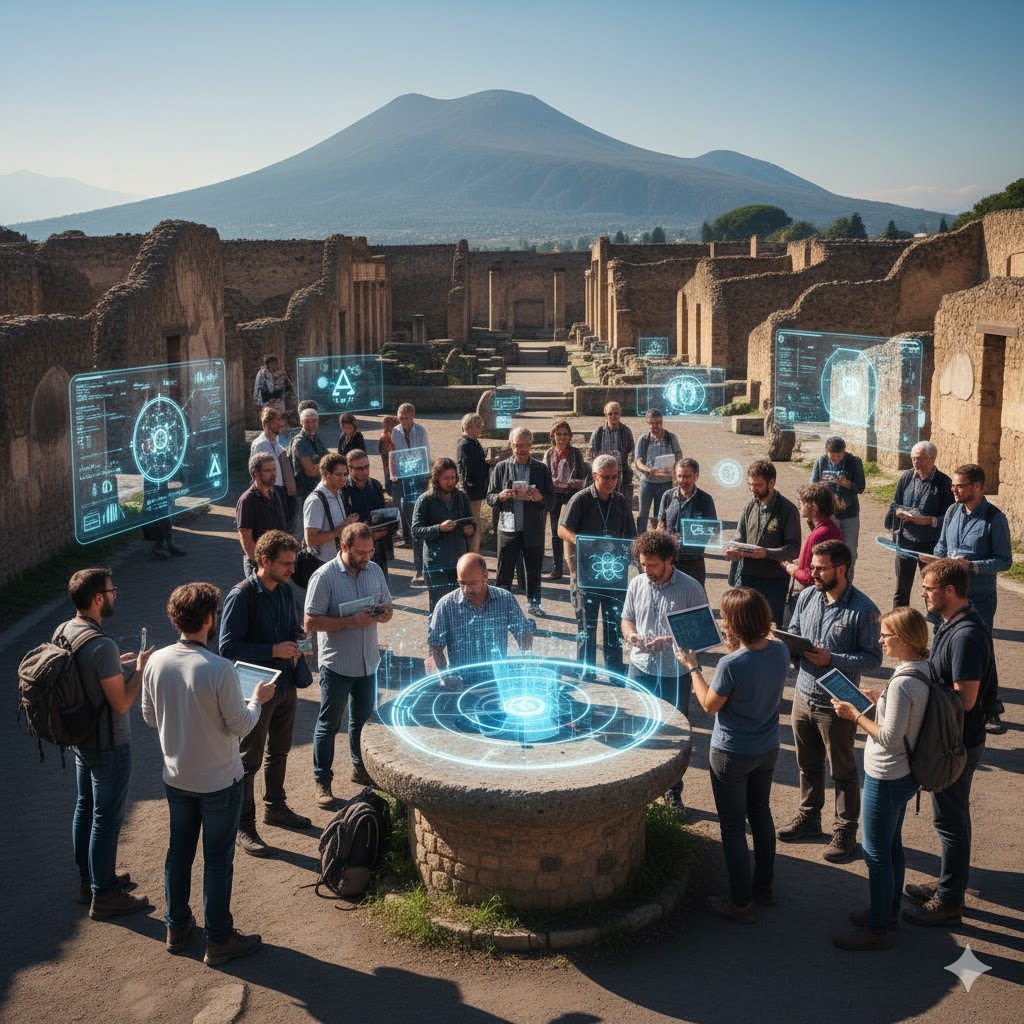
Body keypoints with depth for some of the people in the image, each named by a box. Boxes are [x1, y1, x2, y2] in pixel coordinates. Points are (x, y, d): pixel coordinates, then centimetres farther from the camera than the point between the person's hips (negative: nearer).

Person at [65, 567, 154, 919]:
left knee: (85, 808, 22)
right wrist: (141, 669, -12)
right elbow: (121, 703, -24)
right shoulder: (102, 646, -30)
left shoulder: (62, 632, -3)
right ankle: (103, 896, 18)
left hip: (79, 738, 9)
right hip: (108, 745, -9)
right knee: (107, 818, 5)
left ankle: (90, 878, 38)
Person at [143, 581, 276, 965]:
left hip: (176, 778, 5)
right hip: (219, 782, -5)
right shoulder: (219, 669, -27)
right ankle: (219, 940, 21)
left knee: (179, 851, 21)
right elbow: (240, 726, -19)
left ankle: (176, 927, 36)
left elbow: (150, 717, 3)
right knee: (218, 859, 9)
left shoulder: (156, 662, -10)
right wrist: (257, 700, 0)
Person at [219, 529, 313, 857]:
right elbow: (227, 648, -22)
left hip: (286, 686, 8)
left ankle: (275, 808, 41)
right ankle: (244, 826, 16)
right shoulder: (241, 596, -20)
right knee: (249, 760, 4)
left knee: (279, 752, 22)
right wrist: (273, 650, -26)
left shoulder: (284, 591, 3)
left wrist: (296, 640, -4)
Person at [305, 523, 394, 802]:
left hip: (368, 661, 6)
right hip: (337, 664, -5)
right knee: (329, 724, 7)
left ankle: (361, 767, 39)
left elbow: (387, 607, 12)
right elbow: (311, 622, -18)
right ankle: (321, 781, 19)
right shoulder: (324, 576, -16)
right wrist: (351, 622, -26)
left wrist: (383, 614, -13)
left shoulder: (375, 571, 1)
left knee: (363, 718, 21)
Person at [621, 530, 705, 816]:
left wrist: (670, 641, -23)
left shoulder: (691, 588, -12)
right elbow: (626, 618, 13)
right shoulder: (637, 584, 1)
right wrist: (630, 633, -10)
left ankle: (673, 793, 27)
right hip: (640, 667, 3)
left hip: (675, 673, -3)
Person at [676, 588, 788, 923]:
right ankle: (765, 886, 41)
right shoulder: (780, 651, -11)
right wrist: (736, 648, 7)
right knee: (761, 815, 25)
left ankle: (741, 903, 21)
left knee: (733, 828, 9)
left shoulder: (731, 664, -31)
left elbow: (710, 705, -15)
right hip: (768, 748, 7)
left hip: (732, 755, -7)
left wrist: (692, 667, -6)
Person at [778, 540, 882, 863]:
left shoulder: (863, 609, -18)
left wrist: (832, 660, -26)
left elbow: (873, 657, -16)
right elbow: (793, 633, 13)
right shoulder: (806, 597, 0)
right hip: (803, 696, 6)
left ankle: (845, 831, 26)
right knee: (808, 765, 22)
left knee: (843, 771, 11)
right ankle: (809, 818, 40)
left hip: (837, 705, -6)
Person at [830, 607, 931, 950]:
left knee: (876, 854, 4)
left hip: (886, 779, -10)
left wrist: (855, 715, -17)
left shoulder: (903, 683, -29)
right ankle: (888, 911, 39)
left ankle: (876, 929, 17)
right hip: (905, 774, 10)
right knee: (892, 846, 23)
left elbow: (889, 738, -27)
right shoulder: (924, 670, 0)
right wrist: (881, 700, 8)